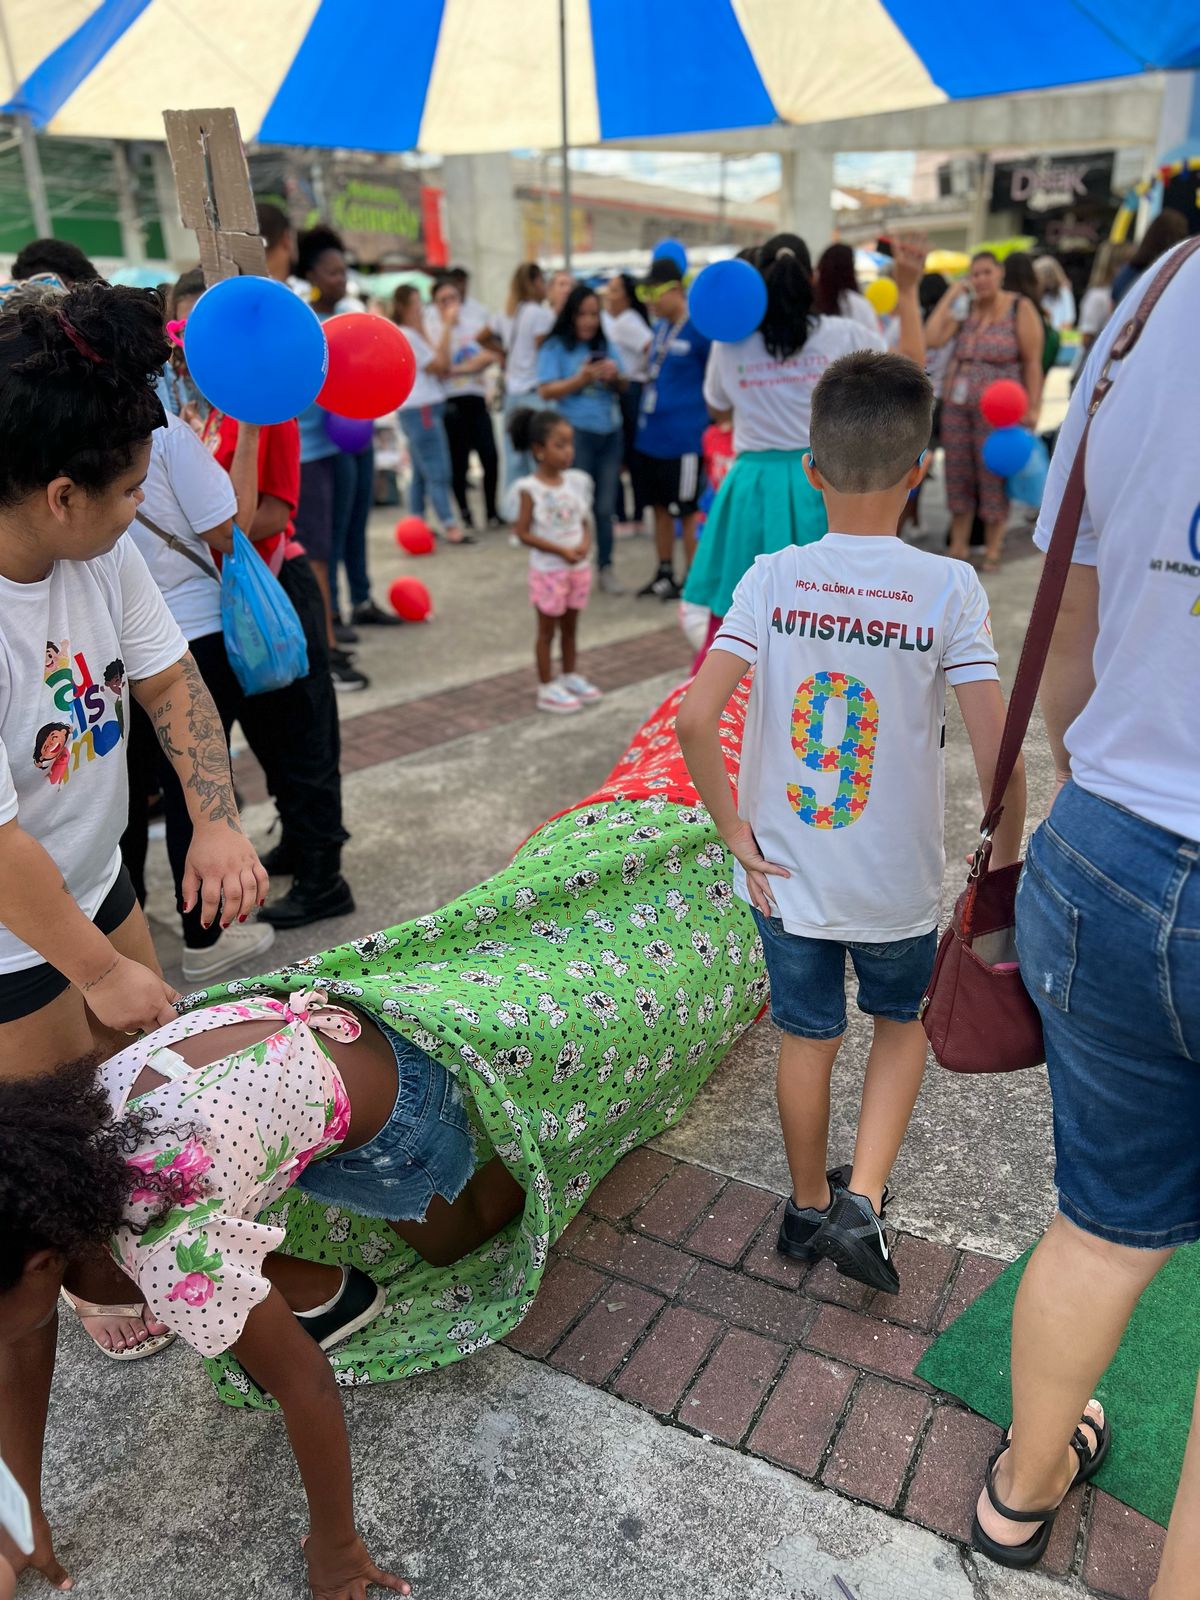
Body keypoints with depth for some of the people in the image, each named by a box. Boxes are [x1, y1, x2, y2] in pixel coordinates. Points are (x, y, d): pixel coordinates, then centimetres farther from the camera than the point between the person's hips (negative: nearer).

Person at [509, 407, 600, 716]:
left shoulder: (577, 481, 2)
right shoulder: (530, 488, -14)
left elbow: (584, 521, 10)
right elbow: (523, 533, -14)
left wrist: (585, 542, -12)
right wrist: (560, 550, -20)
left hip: (578, 567, 5)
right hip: (548, 571, -5)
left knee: (570, 626, 17)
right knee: (547, 629, 5)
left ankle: (570, 676, 32)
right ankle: (547, 688, 13)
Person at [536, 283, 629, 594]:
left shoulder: (605, 345, 13)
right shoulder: (555, 347, 0)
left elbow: (623, 387, 16)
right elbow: (546, 391, -8)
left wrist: (616, 376, -6)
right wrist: (581, 379, -17)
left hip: (610, 432, 4)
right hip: (576, 433, -4)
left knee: (605, 506, 6)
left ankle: (606, 567, 13)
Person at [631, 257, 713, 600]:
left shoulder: (699, 328, -12)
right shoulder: (659, 326, 12)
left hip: (684, 440, -8)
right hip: (651, 436, 8)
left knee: (687, 511, 2)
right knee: (660, 506, 15)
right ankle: (664, 574, 26)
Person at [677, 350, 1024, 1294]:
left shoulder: (774, 578, -10)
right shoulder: (948, 588, -14)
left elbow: (695, 721, -18)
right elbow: (999, 757, -17)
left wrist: (738, 836, -6)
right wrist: (1002, 875, -2)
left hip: (786, 877, 1)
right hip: (899, 884, -1)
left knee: (809, 1039, 20)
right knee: (903, 1022, 26)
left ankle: (809, 1206, 40)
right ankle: (862, 1203, 17)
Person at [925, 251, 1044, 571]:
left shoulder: (1020, 308, -1)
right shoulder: (964, 308, 11)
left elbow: (1032, 362, -3)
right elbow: (931, 339, -3)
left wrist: (1033, 407, -9)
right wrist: (949, 298, -2)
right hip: (956, 403, 4)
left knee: (993, 477, -1)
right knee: (957, 475, 6)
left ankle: (993, 548, 10)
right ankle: (958, 547, 16)